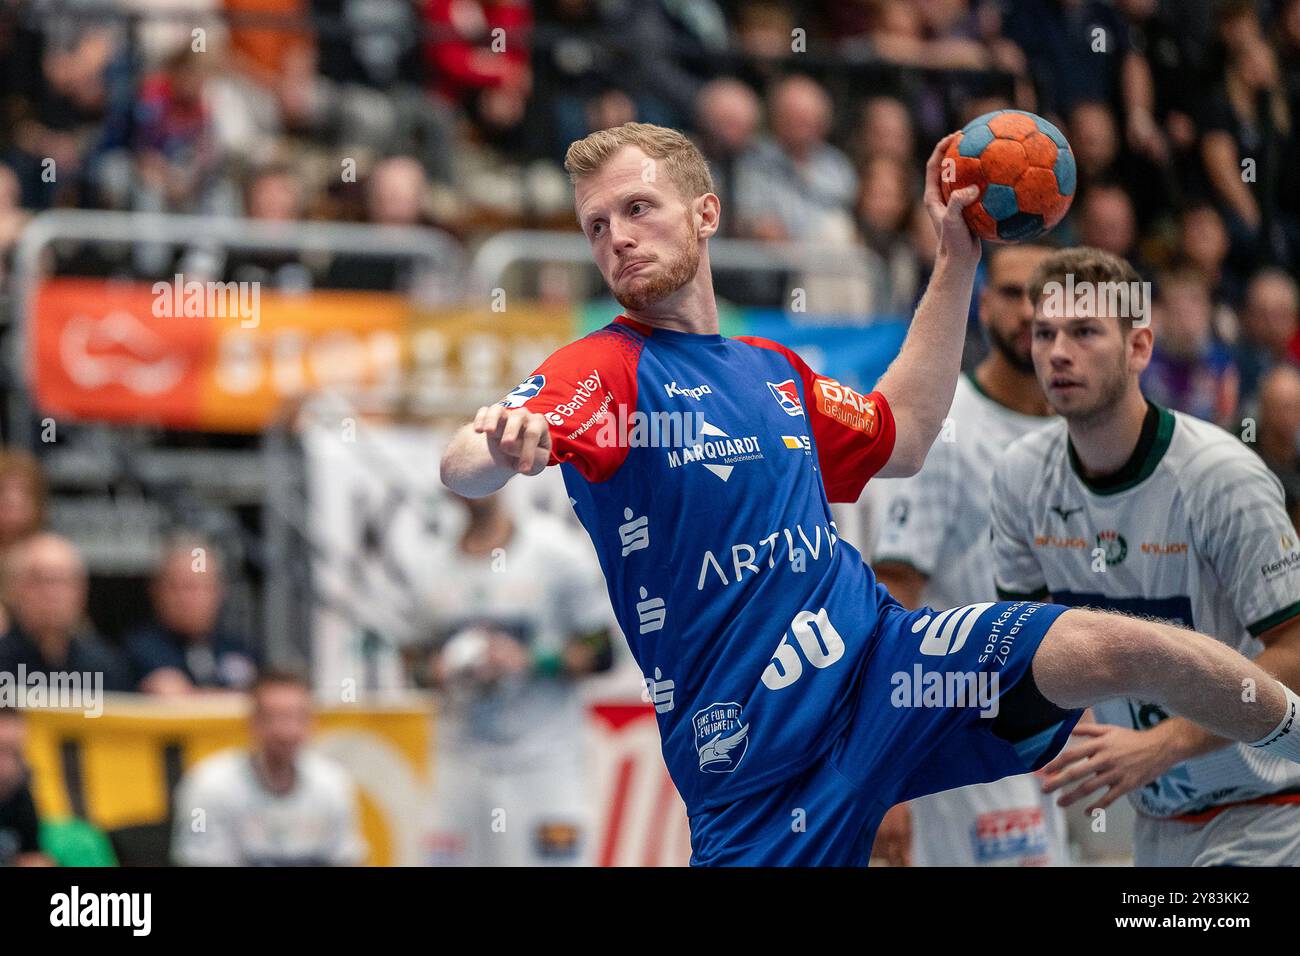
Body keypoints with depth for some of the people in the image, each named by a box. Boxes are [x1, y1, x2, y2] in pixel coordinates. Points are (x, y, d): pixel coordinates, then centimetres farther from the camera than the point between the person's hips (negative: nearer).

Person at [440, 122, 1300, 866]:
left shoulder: (774, 372, 15)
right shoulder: (603, 369, -6)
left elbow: (902, 439, 33)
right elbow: (463, 474, -25)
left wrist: (957, 261, 29)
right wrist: (500, 444, -50)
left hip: (877, 658, 4)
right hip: (757, 753, -4)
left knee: (1133, 650, -14)